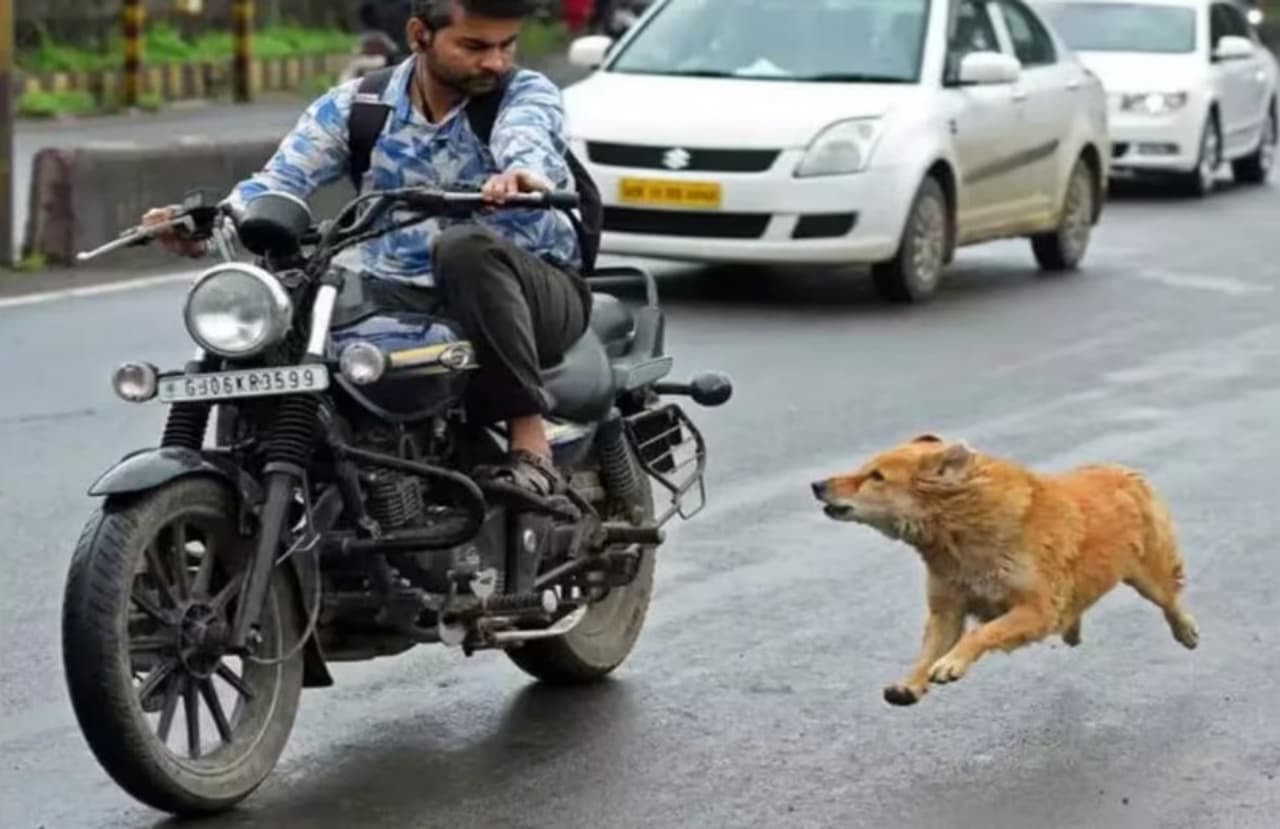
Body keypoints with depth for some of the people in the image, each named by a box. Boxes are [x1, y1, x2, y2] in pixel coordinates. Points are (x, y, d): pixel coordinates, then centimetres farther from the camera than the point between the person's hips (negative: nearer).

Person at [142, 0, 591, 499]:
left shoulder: (527, 93, -5)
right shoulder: (355, 106, 4)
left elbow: (529, 139, -28)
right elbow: (282, 178, -6)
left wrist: (524, 173, -54)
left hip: (535, 292, -3)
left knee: (467, 247, -36)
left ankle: (530, 445, -33)